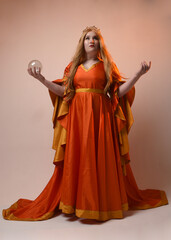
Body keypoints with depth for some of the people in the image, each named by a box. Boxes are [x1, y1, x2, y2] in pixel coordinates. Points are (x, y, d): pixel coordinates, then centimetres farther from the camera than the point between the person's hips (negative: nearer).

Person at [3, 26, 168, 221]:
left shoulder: (107, 65, 8)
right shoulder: (74, 66, 13)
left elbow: (119, 91, 1)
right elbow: (64, 91, 7)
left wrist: (138, 74, -9)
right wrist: (42, 80, -2)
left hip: (100, 116, -1)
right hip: (77, 116, 2)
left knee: (101, 158, 0)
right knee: (75, 158, 0)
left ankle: (104, 200, 15)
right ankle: (75, 199, 14)